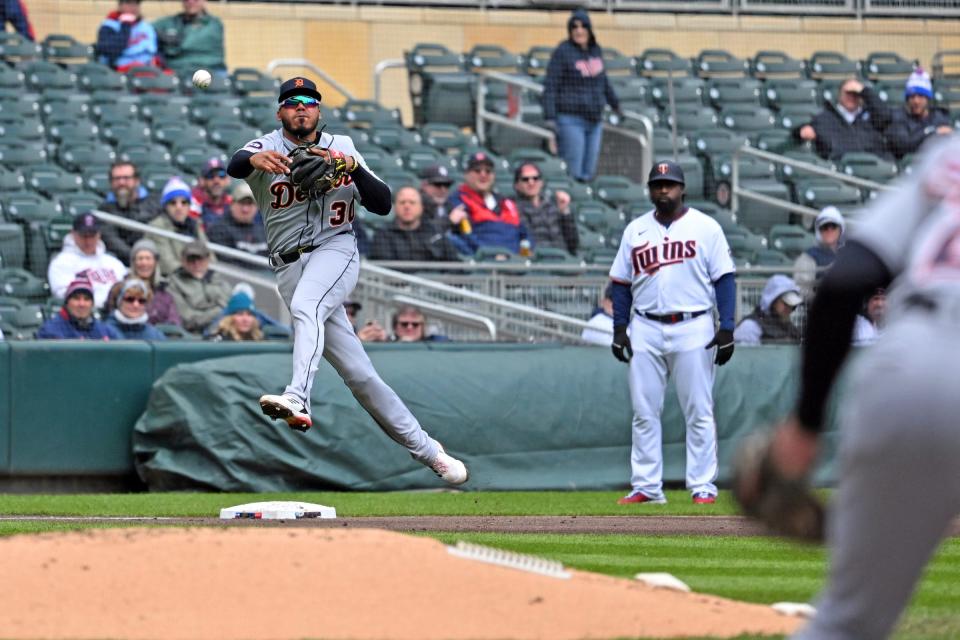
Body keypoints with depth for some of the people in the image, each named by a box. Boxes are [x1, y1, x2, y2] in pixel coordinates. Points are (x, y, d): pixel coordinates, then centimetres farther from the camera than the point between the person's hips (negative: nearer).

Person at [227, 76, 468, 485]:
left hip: (335, 250, -1)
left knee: (306, 305, -36)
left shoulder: (341, 147, 9)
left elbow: (383, 205, 1)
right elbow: (234, 166, -22)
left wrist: (353, 167, -17)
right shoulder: (268, 148, 2)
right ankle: (427, 451, 6)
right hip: (289, 265, 1)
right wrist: (255, 160, -46)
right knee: (357, 374, -2)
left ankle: (298, 400, -55)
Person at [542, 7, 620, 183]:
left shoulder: (596, 50, 10)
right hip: (571, 119, -6)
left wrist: (614, 103, 37)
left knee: (589, 172, 7)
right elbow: (550, 86, -11)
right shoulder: (563, 52, -8)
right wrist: (550, 117, -20)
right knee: (573, 170, -10)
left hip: (594, 120, 6)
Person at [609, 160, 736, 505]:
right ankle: (646, 486, 6)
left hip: (693, 328, -3)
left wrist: (727, 329, -7)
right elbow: (621, 282, 14)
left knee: (698, 412, -2)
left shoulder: (706, 227, 2)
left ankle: (703, 486, 2)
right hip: (645, 330, 3)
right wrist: (619, 328, 5)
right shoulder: (635, 230, 12)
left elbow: (724, 279, 0)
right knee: (644, 412, 2)